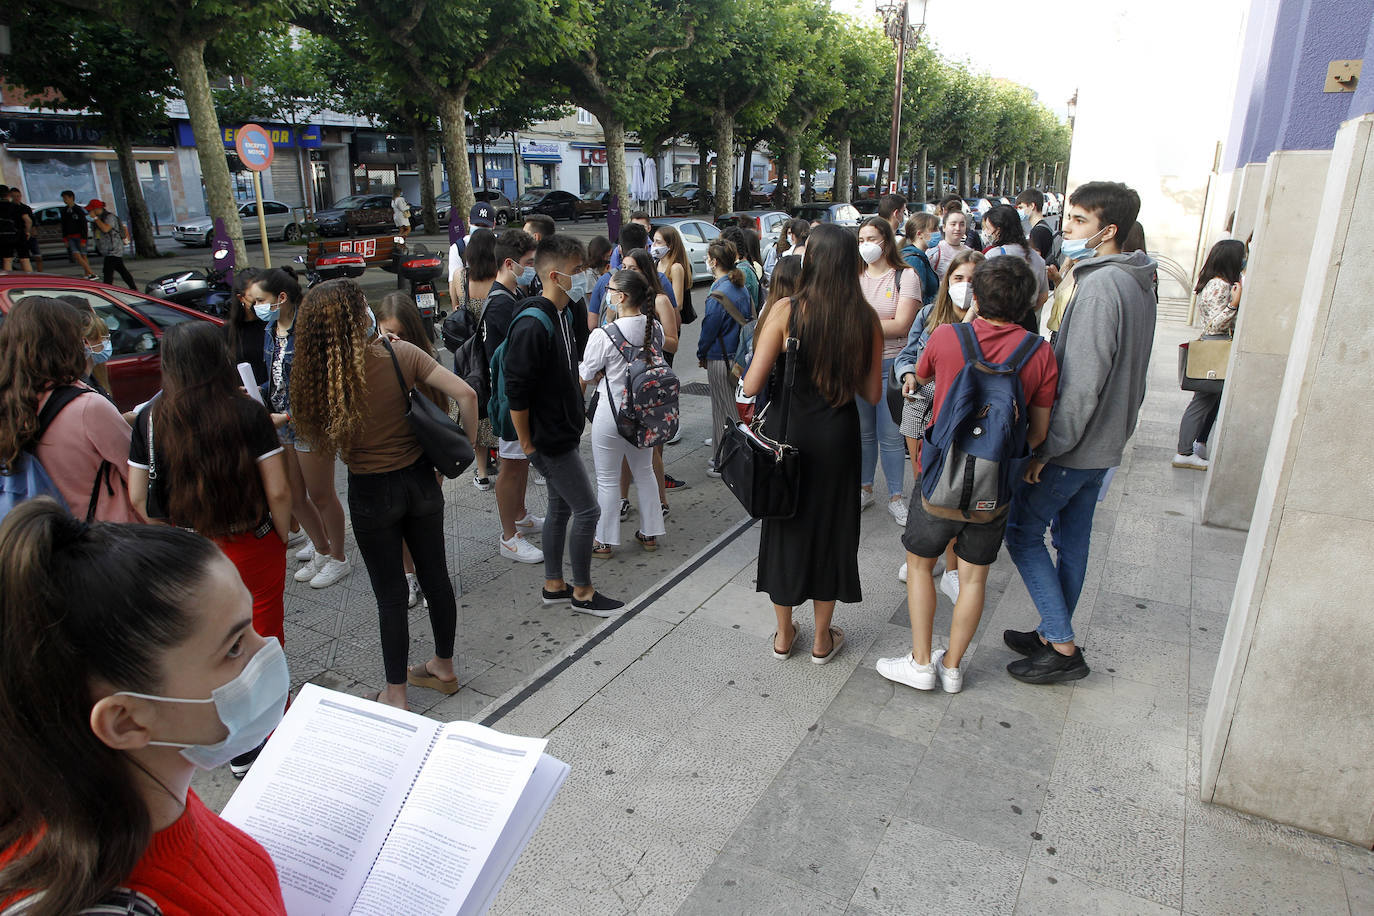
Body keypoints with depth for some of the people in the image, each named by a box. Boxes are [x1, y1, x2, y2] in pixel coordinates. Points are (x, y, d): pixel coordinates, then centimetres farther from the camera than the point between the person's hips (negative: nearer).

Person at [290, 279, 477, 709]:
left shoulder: (316, 373, -15)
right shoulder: (399, 354, -12)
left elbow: (325, 440, -7)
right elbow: (464, 393, -15)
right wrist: (466, 445, -3)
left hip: (371, 493, -2)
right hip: (420, 480, 2)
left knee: (390, 593, 10)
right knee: (435, 575, 18)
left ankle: (396, 694, 23)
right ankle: (444, 667, 36)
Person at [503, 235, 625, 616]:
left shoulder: (563, 315, 7)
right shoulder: (532, 326, -24)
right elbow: (516, 391, -23)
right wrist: (527, 442, -16)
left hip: (562, 432, 10)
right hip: (548, 439, -10)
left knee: (560, 508, 17)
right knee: (587, 511, -1)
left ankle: (553, 585, 32)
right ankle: (582, 592, 15)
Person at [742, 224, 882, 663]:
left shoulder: (786, 310, -14)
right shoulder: (866, 319, -6)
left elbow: (752, 385, -15)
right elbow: (871, 392, -1)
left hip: (786, 430, -1)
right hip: (837, 436, 2)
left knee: (784, 525, 15)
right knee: (830, 527, 16)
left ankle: (783, 634, 30)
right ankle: (822, 639, 29)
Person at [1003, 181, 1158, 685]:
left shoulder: (1101, 285, -22)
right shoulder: (1138, 283, 10)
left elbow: (1082, 383, -26)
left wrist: (1046, 448, -21)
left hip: (1073, 444, -10)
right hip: (1106, 441, 10)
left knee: (1022, 529, 2)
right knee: (1072, 536, 17)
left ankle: (1062, 648, 7)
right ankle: (1054, 635, 30)